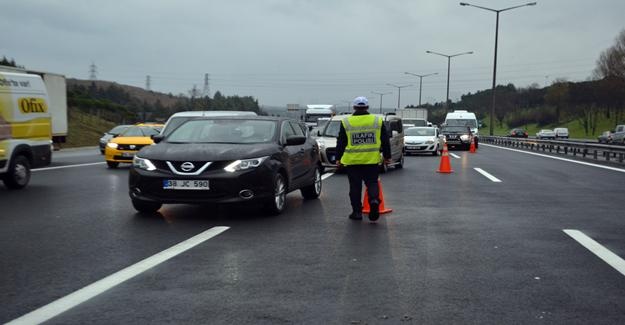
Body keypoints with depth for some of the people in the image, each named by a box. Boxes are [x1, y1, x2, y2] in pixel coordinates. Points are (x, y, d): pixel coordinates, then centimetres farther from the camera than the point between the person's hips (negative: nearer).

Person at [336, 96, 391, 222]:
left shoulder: (346, 123, 2)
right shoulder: (378, 121, 5)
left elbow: (341, 143, 5)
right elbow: (385, 141, 7)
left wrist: (338, 158, 12)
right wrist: (387, 156, 15)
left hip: (352, 161, 0)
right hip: (372, 160, 1)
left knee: (355, 186, 7)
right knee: (372, 182, 10)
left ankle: (357, 211, 10)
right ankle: (374, 200, -16)